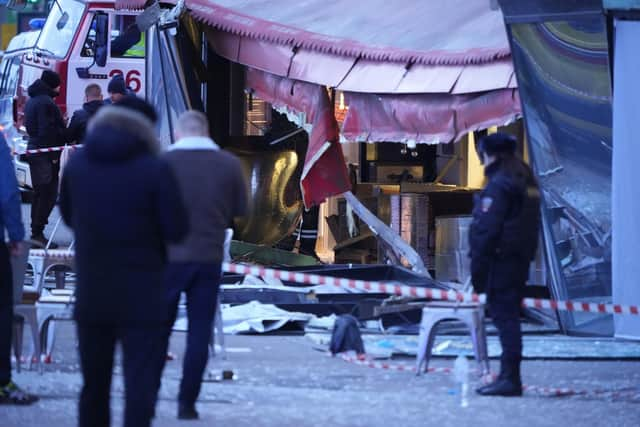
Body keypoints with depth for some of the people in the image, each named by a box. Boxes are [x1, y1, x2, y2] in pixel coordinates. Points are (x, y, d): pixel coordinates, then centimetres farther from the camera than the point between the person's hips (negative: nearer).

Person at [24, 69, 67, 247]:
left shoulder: (32, 101, 15)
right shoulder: (46, 102, -17)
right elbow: (47, 130, -21)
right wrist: (53, 155, -18)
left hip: (34, 151, 10)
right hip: (46, 154, -10)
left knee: (39, 194, 16)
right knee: (48, 194, -9)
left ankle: (36, 233, 20)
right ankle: (37, 233, -10)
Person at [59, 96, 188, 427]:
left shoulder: (77, 163, 1)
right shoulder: (154, 170, -12)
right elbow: (176, 231, -10)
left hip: (91, 293, 4)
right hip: (140, 296, -4)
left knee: (94, 384, 16)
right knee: (139, 384, -4)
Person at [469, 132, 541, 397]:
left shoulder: (498, 185, -13)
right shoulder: (526, 181, 16)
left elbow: (486, 230, -17)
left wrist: (478, 270, -15)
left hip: (501, 259, -9)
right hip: (521, 260, 9)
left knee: (503, 315, -9)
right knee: (510, 316, 13)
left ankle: (510, 378, -11)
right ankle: (509, 377, 17)